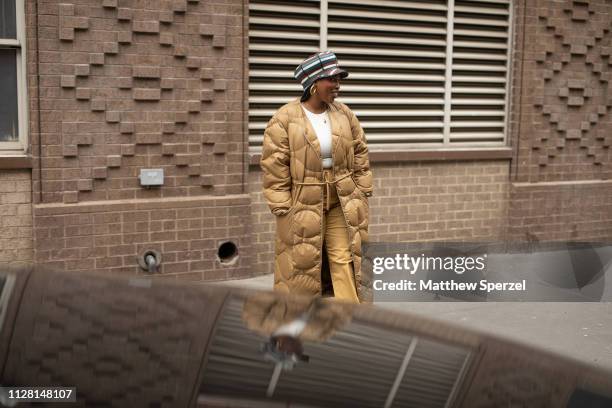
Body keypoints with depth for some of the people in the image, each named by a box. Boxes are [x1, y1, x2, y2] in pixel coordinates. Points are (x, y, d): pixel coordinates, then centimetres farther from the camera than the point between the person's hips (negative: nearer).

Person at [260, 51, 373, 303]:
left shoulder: (344, 114, 2)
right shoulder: (284, 120, -13)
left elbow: (360, 156, 11)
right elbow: (274, 169, -11)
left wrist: (362, 193, 8)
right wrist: (283, 210, -12)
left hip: (343, 202, 4)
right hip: (303, 206, -3)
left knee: (345, 259, 4)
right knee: (302, 265, 8)